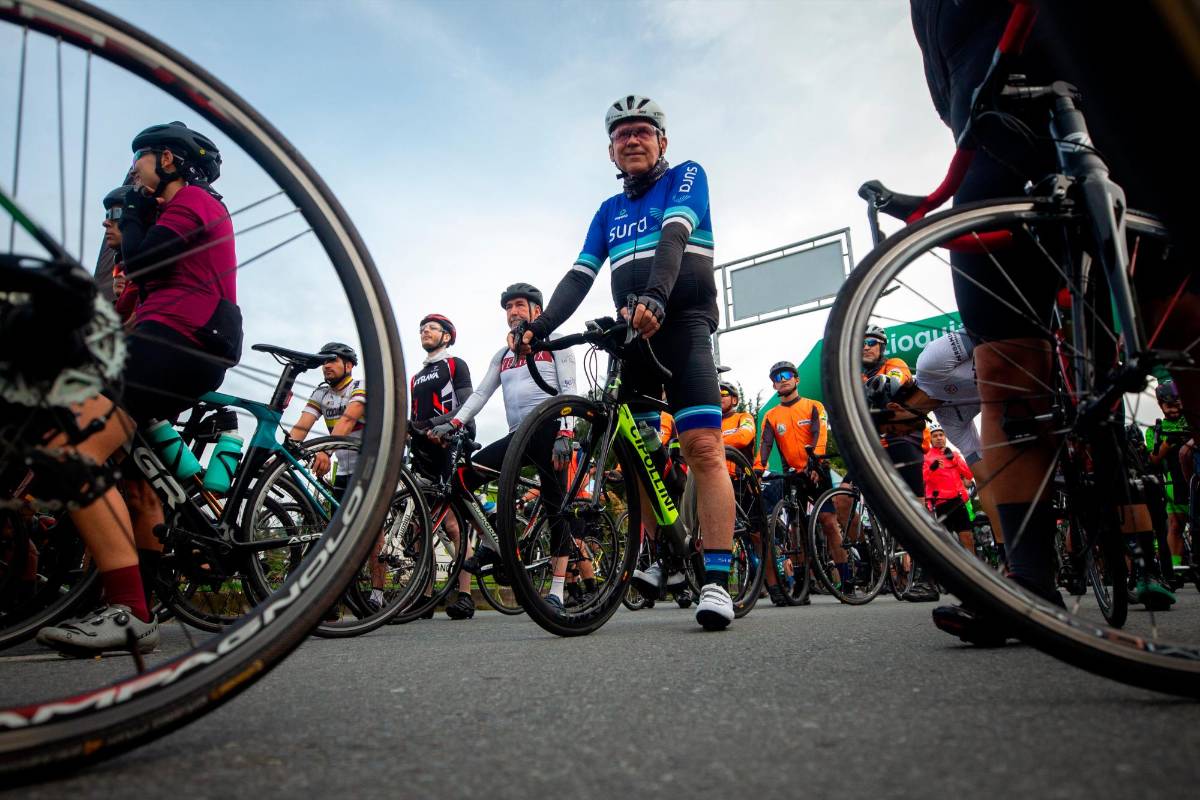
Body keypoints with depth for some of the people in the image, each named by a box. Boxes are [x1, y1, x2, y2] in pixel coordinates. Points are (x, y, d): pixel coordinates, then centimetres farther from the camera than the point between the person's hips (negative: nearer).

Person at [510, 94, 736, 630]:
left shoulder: (686, 177, 7)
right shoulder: (609, 210, 21)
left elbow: (674, 237, -14)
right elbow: (579, 276, 10)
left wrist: (654, 297, -34)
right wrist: (540, 327, -8)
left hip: (681, 327, -5)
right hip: (629, 334, 6)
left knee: (703, 447, -17)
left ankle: (716, 581, -19)